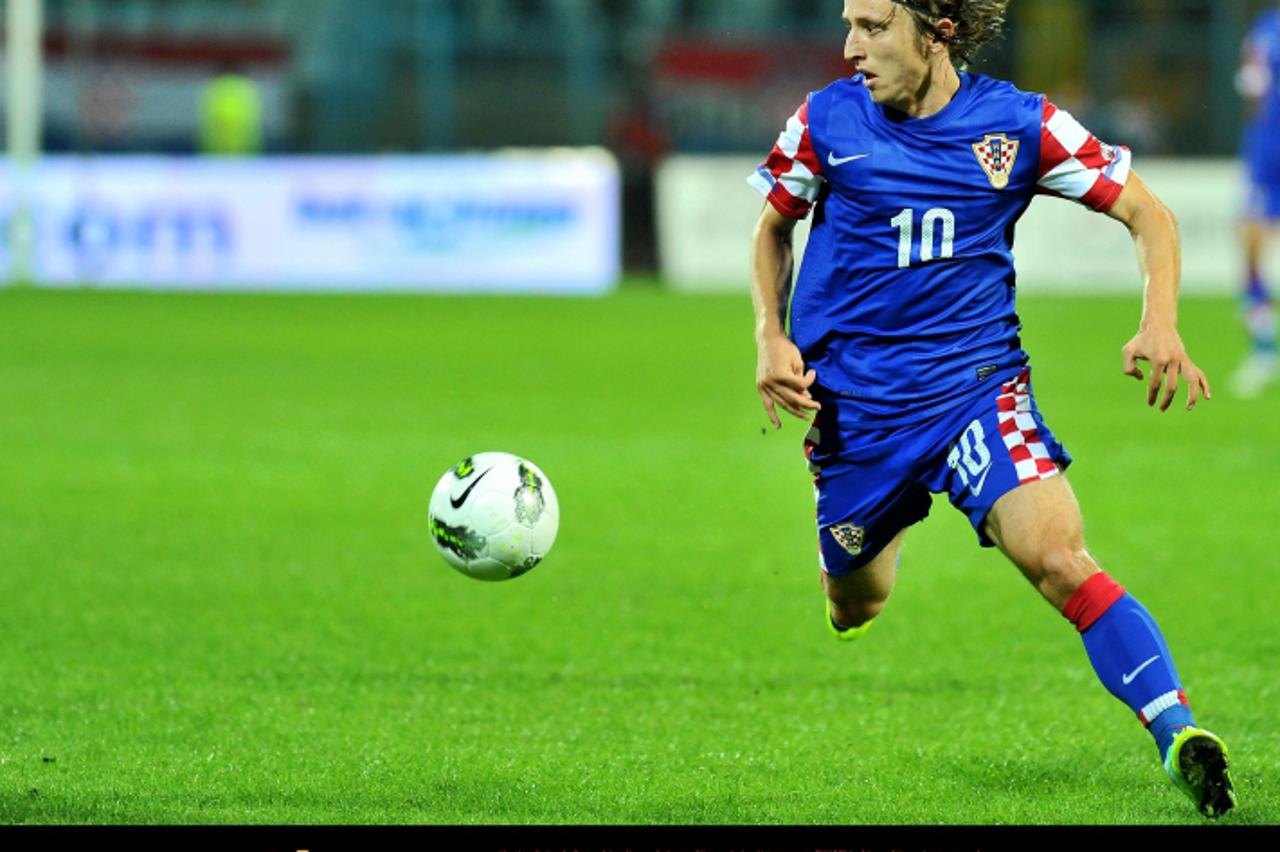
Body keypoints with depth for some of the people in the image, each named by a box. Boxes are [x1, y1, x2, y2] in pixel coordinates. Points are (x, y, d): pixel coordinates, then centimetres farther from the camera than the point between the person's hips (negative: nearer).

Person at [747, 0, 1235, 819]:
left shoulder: (1020, 124, -7)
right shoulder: (827, 121, -4)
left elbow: (1146, 213, 1)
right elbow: (774, 226, 14)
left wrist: (1161, 323, -15)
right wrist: (772, 336, -1)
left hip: (979, 383, -2)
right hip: (853, 404, 2)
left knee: (1057, 557, -25)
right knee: (856, 611, 13)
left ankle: (1178, 735, -30)